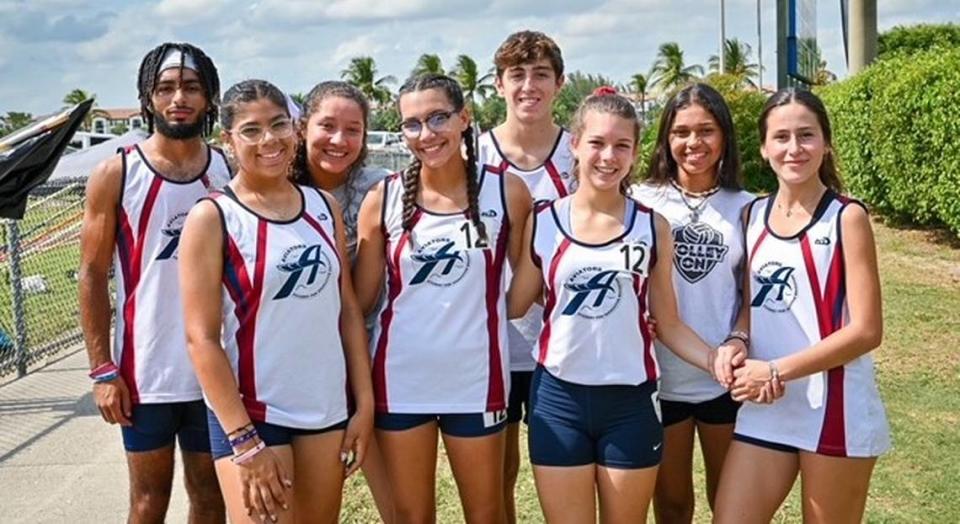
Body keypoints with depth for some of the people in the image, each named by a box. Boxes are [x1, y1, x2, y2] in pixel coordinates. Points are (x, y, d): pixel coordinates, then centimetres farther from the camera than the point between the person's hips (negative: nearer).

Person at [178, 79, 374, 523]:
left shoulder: (324, 206, 6)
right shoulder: (212, 218, -7)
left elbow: (348, 308, 9)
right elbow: (201, 338, -11)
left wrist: (364, 402, 4)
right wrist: (244, 441, -15)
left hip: (328, 409, 5)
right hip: (250, 415, -4)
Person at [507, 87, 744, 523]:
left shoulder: (652, 226, -2)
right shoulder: (542, 223, -2)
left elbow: (668, 323, 0)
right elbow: (511, 305, 5)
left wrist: (713, 358, -14)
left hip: (630, 401, 0)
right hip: (558, 398, 0)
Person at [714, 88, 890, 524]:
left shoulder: (847, 217, -8)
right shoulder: (752, 215, 6)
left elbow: (866, 330, -13)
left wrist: (777, 371, -16)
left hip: (834, 410, -4)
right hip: (763, 409, 4)